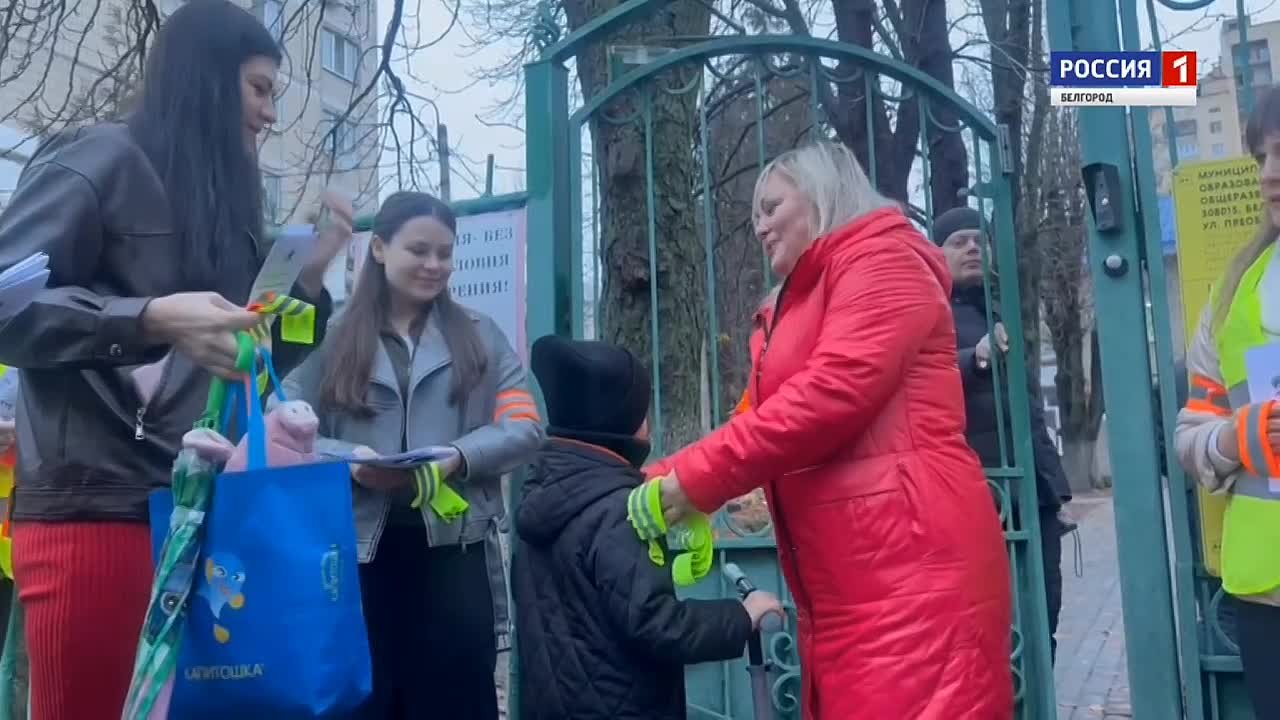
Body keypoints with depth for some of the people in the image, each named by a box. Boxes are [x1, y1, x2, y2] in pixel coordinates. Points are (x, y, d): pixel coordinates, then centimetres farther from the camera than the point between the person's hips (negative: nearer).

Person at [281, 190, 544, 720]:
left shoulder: (480, 336, 11)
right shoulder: (333, 340, 7)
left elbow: (526, 428, 3)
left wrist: (459, 457, -14)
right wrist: (350, 460, -19)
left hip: (454, 553, 1)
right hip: (360, 553, 0)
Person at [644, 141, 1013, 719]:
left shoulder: (881, 260, -3)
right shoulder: (792, 310, 23)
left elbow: (835, 389, -18)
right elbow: (757, 423, 17)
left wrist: (698, 477, -15)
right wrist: (663, 480, 4)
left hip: (913, 569, -8)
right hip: (842, 585, 8)